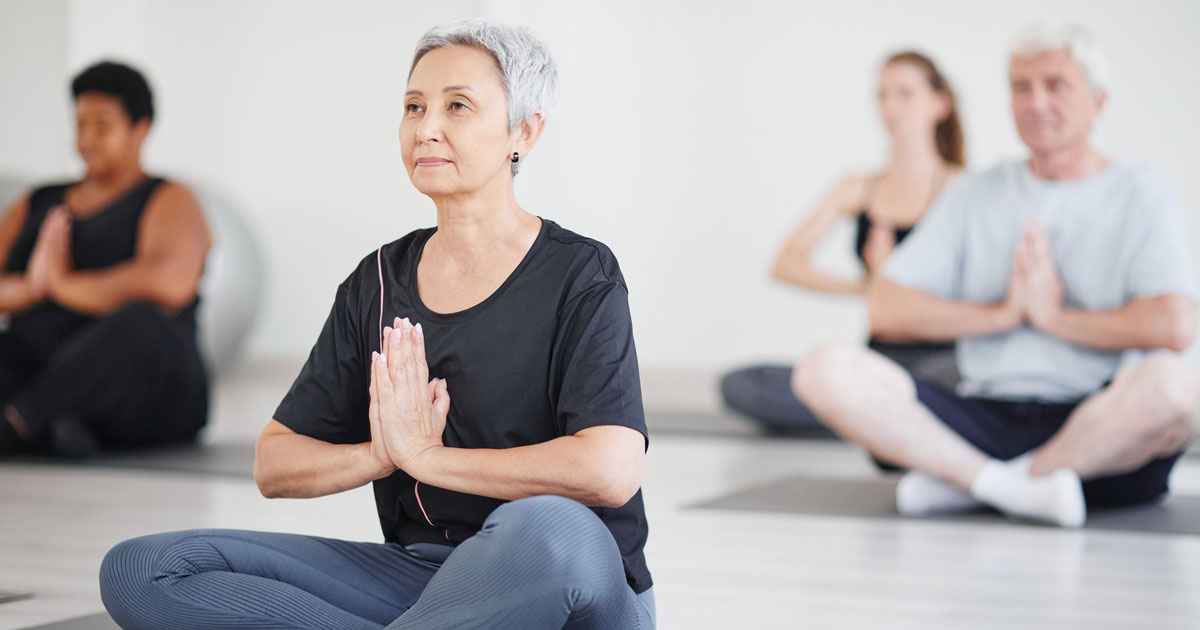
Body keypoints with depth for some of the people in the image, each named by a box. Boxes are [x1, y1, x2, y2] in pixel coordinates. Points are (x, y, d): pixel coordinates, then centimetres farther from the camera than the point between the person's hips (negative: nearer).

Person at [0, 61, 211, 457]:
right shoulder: (36, 206, 20)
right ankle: (46, 432, -39)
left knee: (141, 322, -38)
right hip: (34, 376, 5)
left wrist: (62, 284, -9)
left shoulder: (170, 202, 3)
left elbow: (167, 284, -20)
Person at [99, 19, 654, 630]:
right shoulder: (377, 283, 10)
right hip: (425, 575, 5)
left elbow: (610, 471, -21)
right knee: (139, 572, -12)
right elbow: (273, 465, 10)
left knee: (546, 530, -44)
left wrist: (427, 454, -14)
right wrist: (380, 454, -12)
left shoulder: (580, 276, -5)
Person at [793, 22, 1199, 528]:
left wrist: (1055, 315, -6)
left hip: (1102, 430, -2)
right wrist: (1005, 313, -3)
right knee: (826, 371, -19)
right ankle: (1021, 489, -28)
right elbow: (885, 312, 6)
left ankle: (962, 484, -22)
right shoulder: (975, 197, 16)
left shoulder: (1140, 197, 6)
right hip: (983, 417, 3)